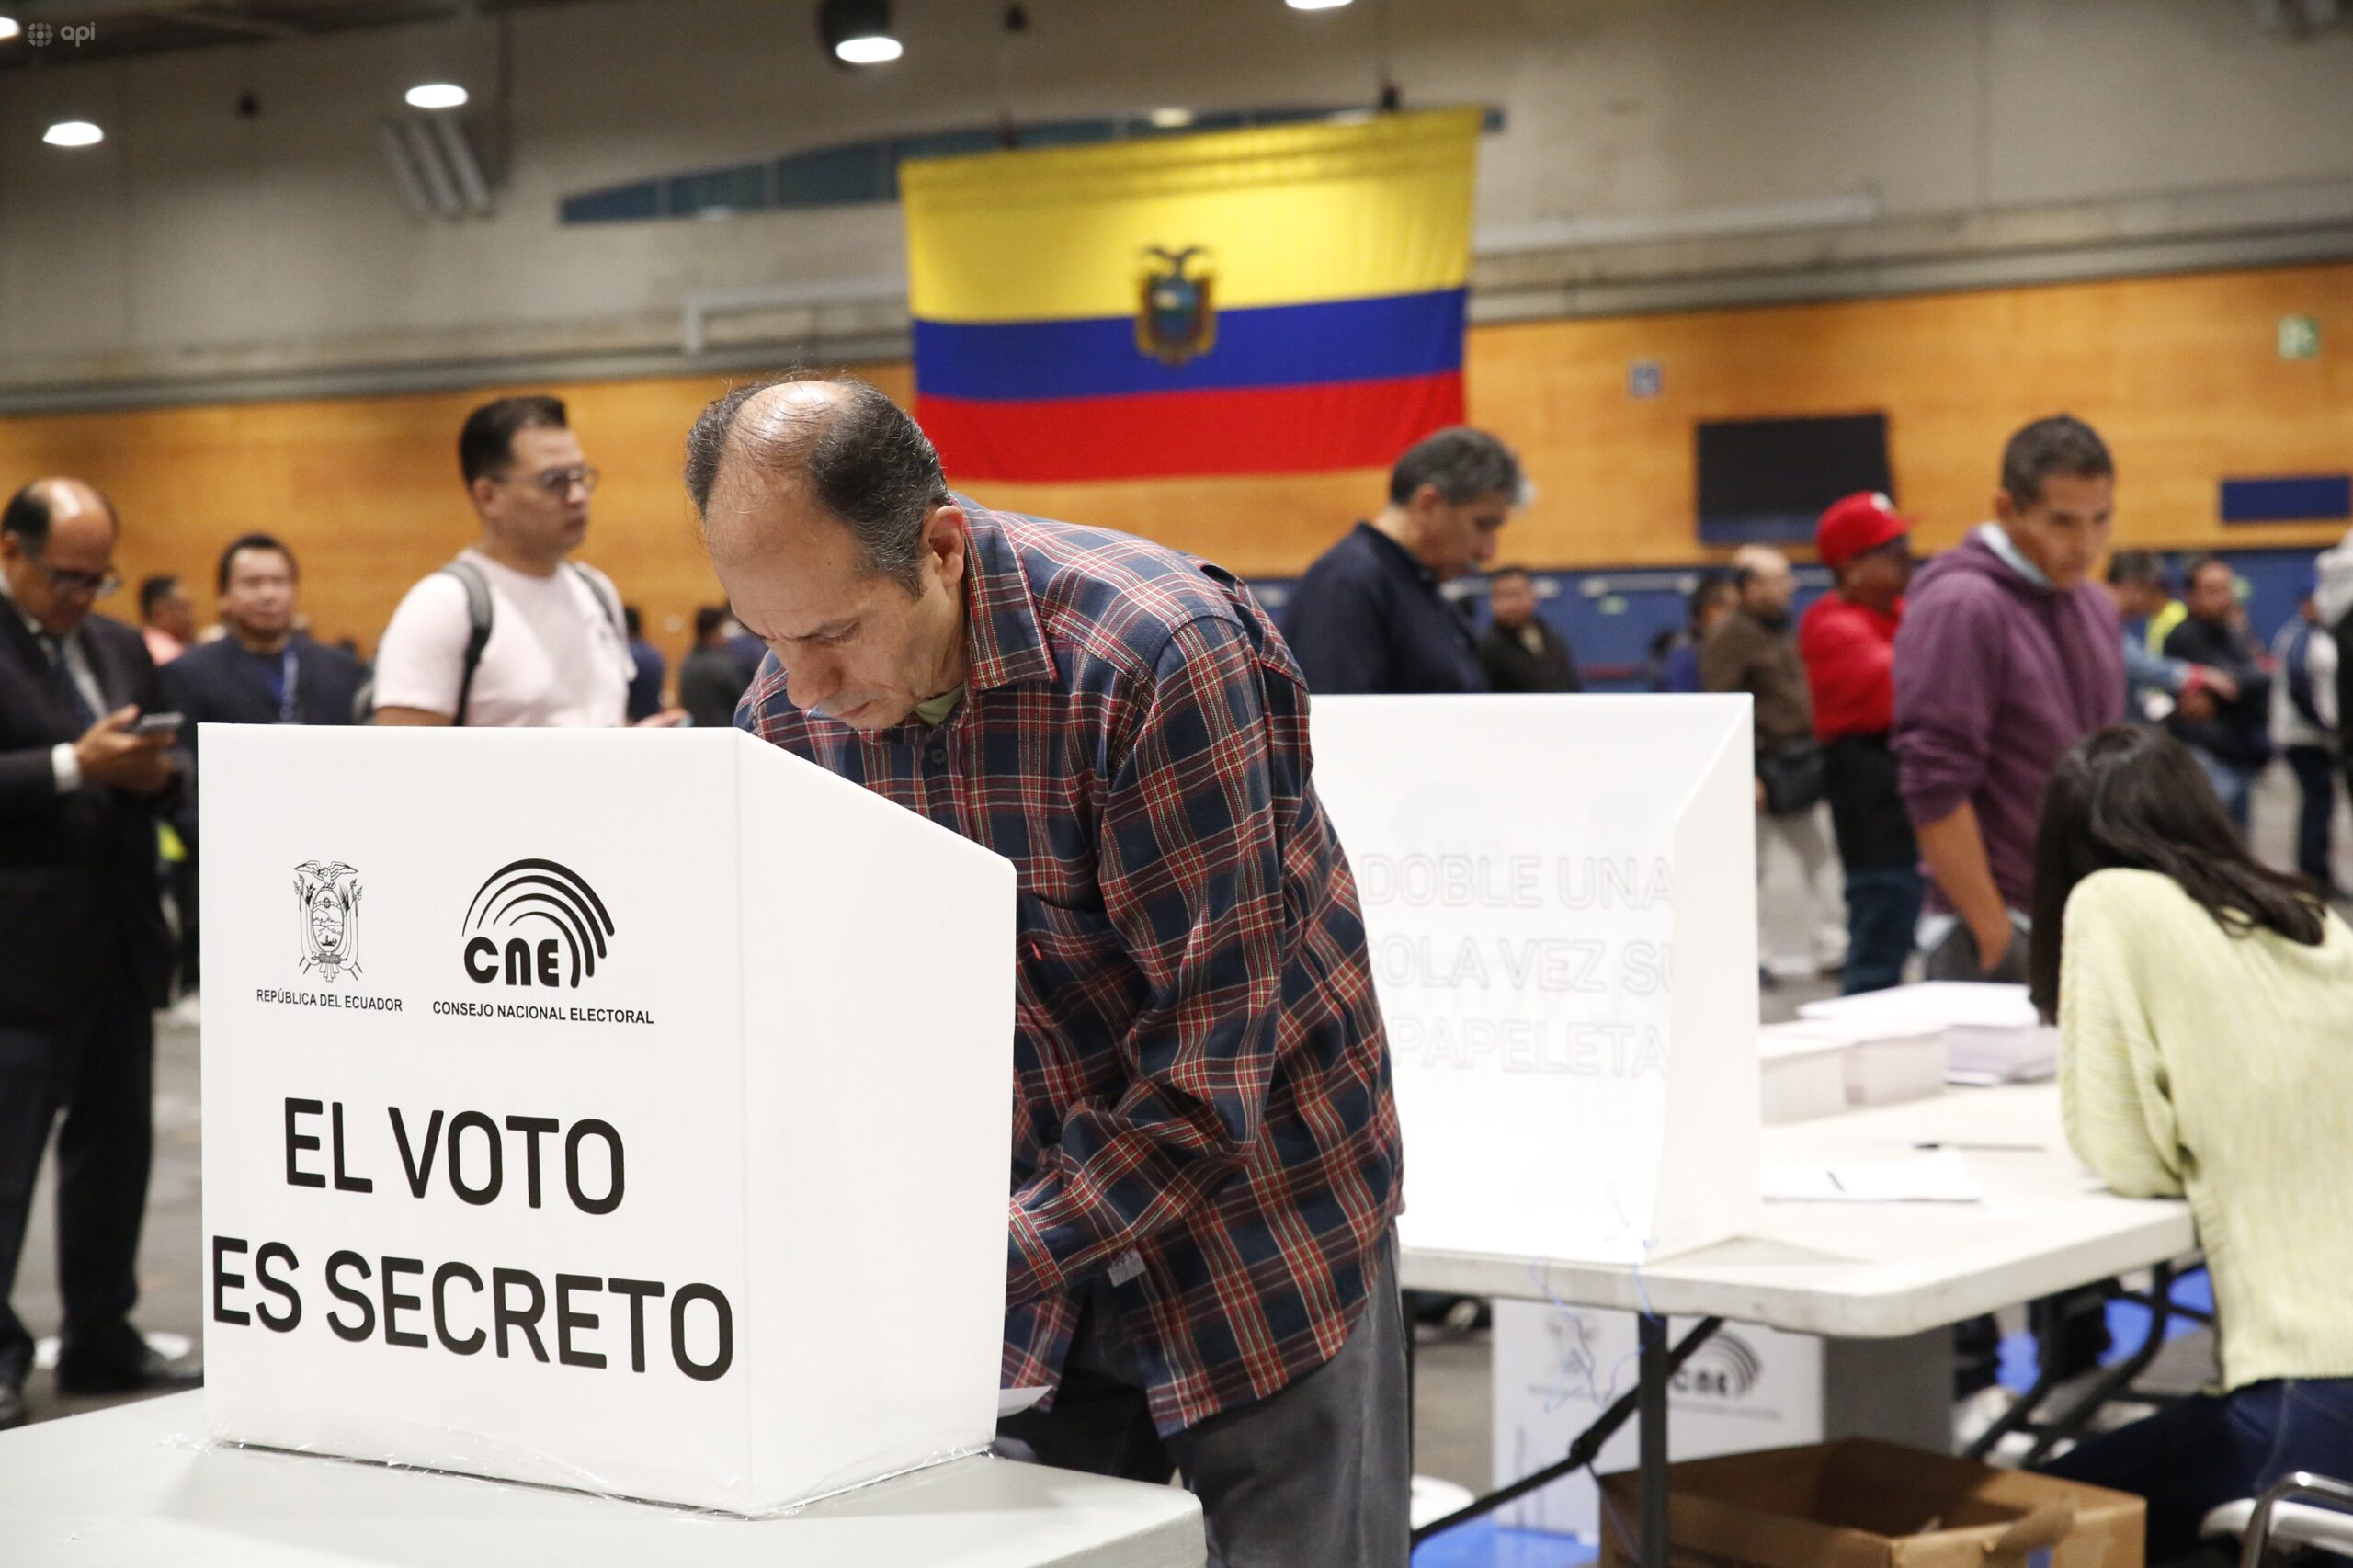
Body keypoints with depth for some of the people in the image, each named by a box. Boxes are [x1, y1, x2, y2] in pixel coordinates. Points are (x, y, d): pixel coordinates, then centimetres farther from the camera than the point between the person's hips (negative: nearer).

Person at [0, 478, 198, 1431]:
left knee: (115, 1148, 12)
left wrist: (156, 773, -3)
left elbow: (158, 765, 19)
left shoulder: (121, 648, 15)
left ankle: (101, 1336, 22)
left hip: (119, 947, 7)